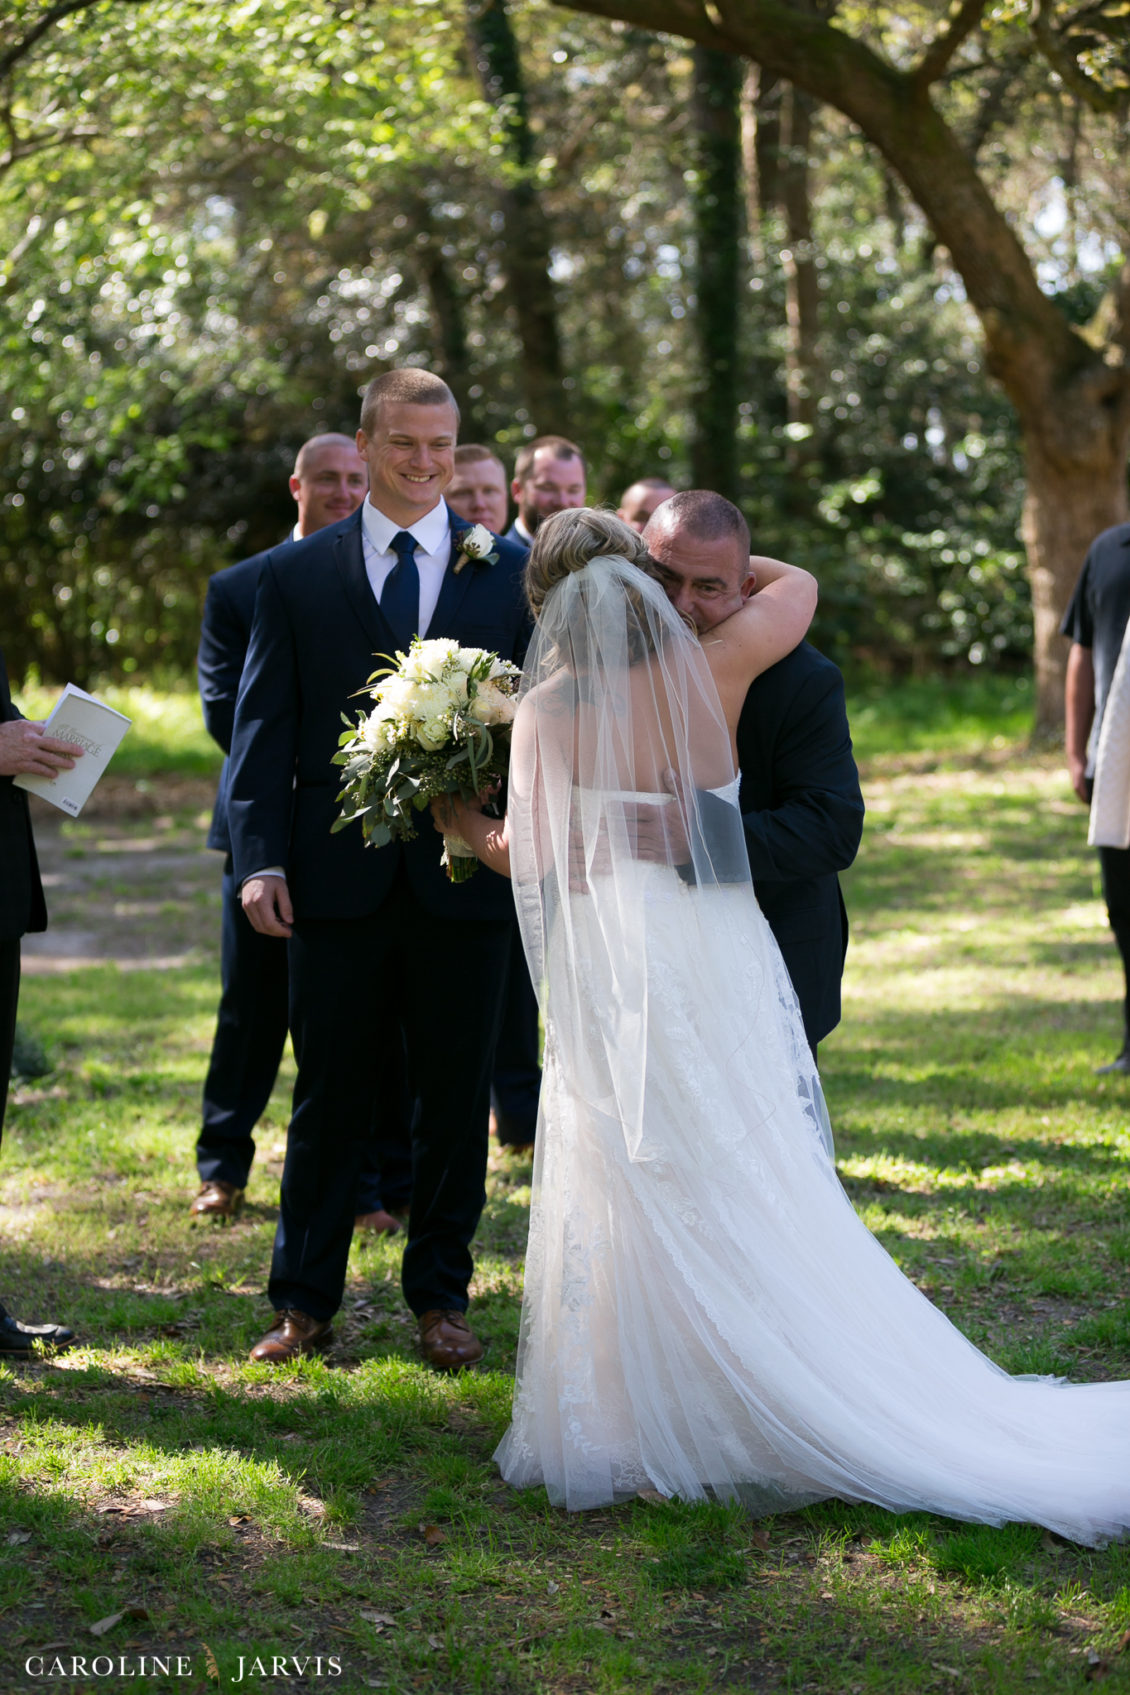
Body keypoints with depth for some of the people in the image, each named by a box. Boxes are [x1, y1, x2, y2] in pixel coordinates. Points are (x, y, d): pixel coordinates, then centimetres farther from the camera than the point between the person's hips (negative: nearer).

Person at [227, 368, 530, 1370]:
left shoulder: (514, 571, 6)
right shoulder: (296, 575, 6)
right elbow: (262, 726, 4)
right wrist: (259, 857, -6)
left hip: (467, 876, 1)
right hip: (338, 877, 0)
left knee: (456, 1098, 9)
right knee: (329, 1097, 7)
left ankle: (441, 1296, 23)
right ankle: (305, 1303, 18)